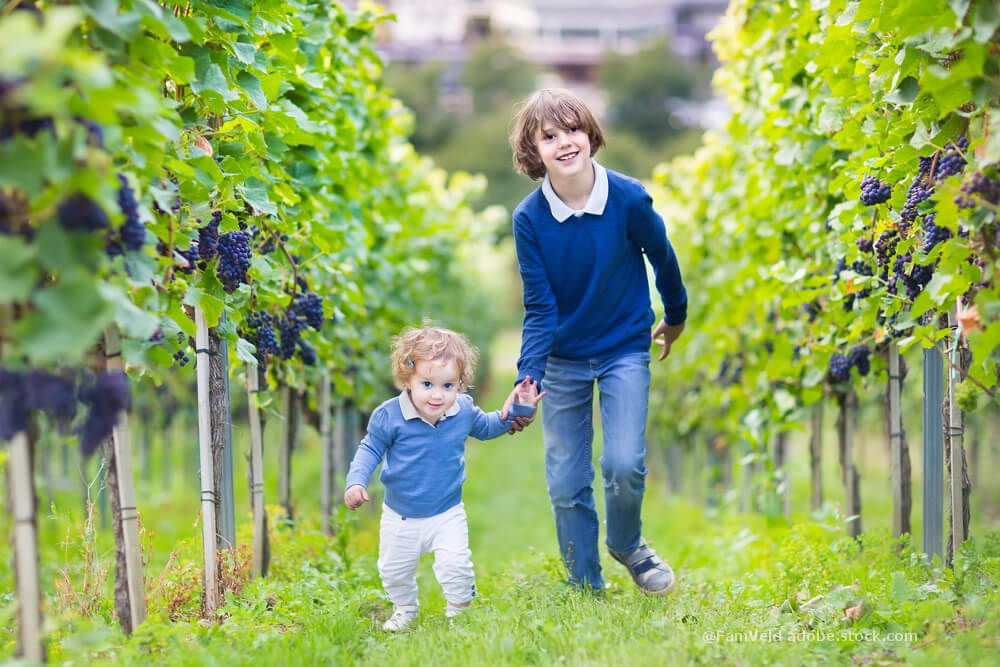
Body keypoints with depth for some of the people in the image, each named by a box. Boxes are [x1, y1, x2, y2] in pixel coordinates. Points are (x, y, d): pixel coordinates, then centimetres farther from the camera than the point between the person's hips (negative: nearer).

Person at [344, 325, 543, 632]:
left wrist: (517, 411, 3)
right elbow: (370, 449, -5)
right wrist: (356, 482, -18)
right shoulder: (389, 416, -20)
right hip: (400, 515, 0)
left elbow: (485, 427, 13)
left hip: (447, 514, 0)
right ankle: (404, 610, 43)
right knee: (394, 571, 14)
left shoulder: (464, 411, -10)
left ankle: (459, 611, 10)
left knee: (455, 565, -16)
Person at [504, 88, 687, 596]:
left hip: (625, 349, -1)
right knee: (565, 485, 2)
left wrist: (675, 317, 18)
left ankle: (627, 545, 16)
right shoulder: (529, 218, -14)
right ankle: (586, 589, 21)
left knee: (624, 465, -16)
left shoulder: (629, 199, -17)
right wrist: (527, 379, -24)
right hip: (562, 359, 1)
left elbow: (662, 258, 3)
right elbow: (539, 309, -11)